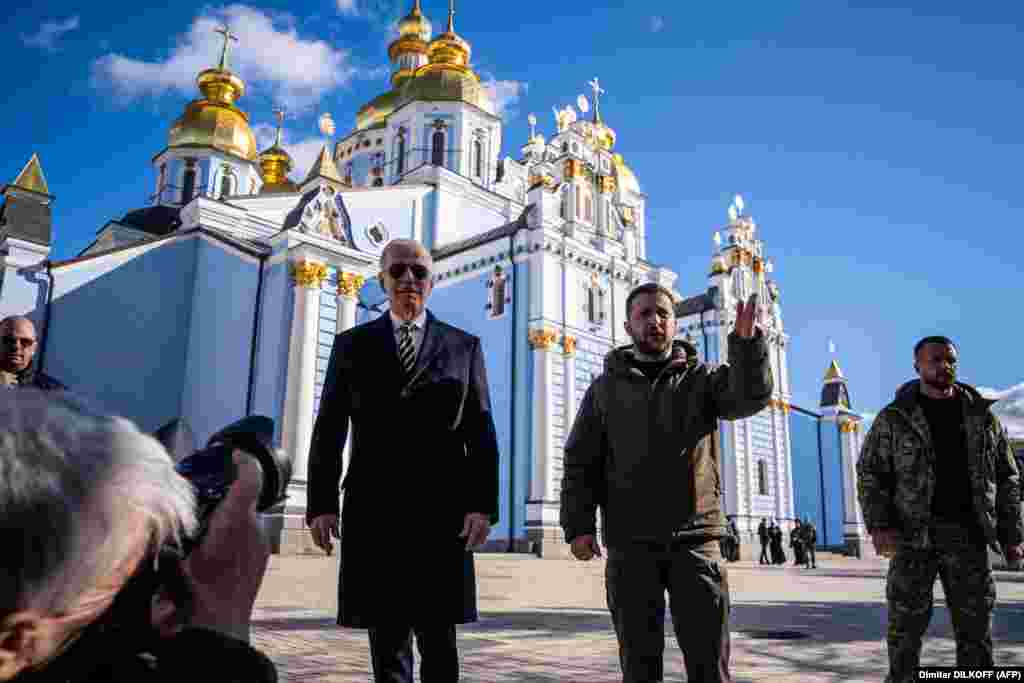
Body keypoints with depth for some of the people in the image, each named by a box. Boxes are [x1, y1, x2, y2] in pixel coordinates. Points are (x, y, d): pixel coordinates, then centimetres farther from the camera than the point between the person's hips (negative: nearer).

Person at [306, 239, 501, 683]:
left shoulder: (464, 347, 9)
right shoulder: (352, 345, 10)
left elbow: (481, 434, 4)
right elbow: (329, 430, 6)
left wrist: (484, 504, -6)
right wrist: (321, 504, -3)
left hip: (441, 511, 0)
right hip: (374, 511, 1)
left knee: (439, 639, 6)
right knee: (386, 639, 8)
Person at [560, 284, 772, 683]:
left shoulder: (701, 379, 10)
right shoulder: (605, 389, 10)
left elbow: (751, 395, -11)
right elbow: (580, 463, 6)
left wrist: (747, 341, -29)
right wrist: (578, 526, -6)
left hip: (694, 539, 0)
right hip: (630, 545, 1)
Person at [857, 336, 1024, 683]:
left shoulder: (981, 415, 11)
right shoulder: (894, 418, 3)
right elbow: (870, 474, 0)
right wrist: (879, 525, -12)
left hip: (968, 534, 3)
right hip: (913, 535, -2)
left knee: (975, 626, 9)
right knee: (906, 624, 2)